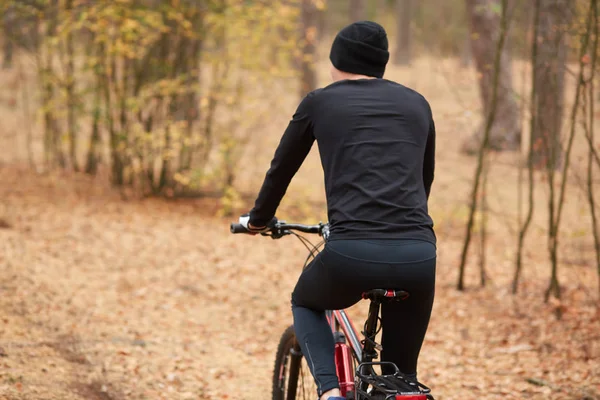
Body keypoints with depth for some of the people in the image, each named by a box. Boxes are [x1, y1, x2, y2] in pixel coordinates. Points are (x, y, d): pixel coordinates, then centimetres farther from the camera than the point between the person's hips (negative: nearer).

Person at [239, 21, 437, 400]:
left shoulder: (321, 102, 13)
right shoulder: (417, 104, 21)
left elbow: (282, 169, 24)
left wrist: (259, 219, 43)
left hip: (353, 253, -2)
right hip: (418, 255, 2)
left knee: (306, 304, 32)